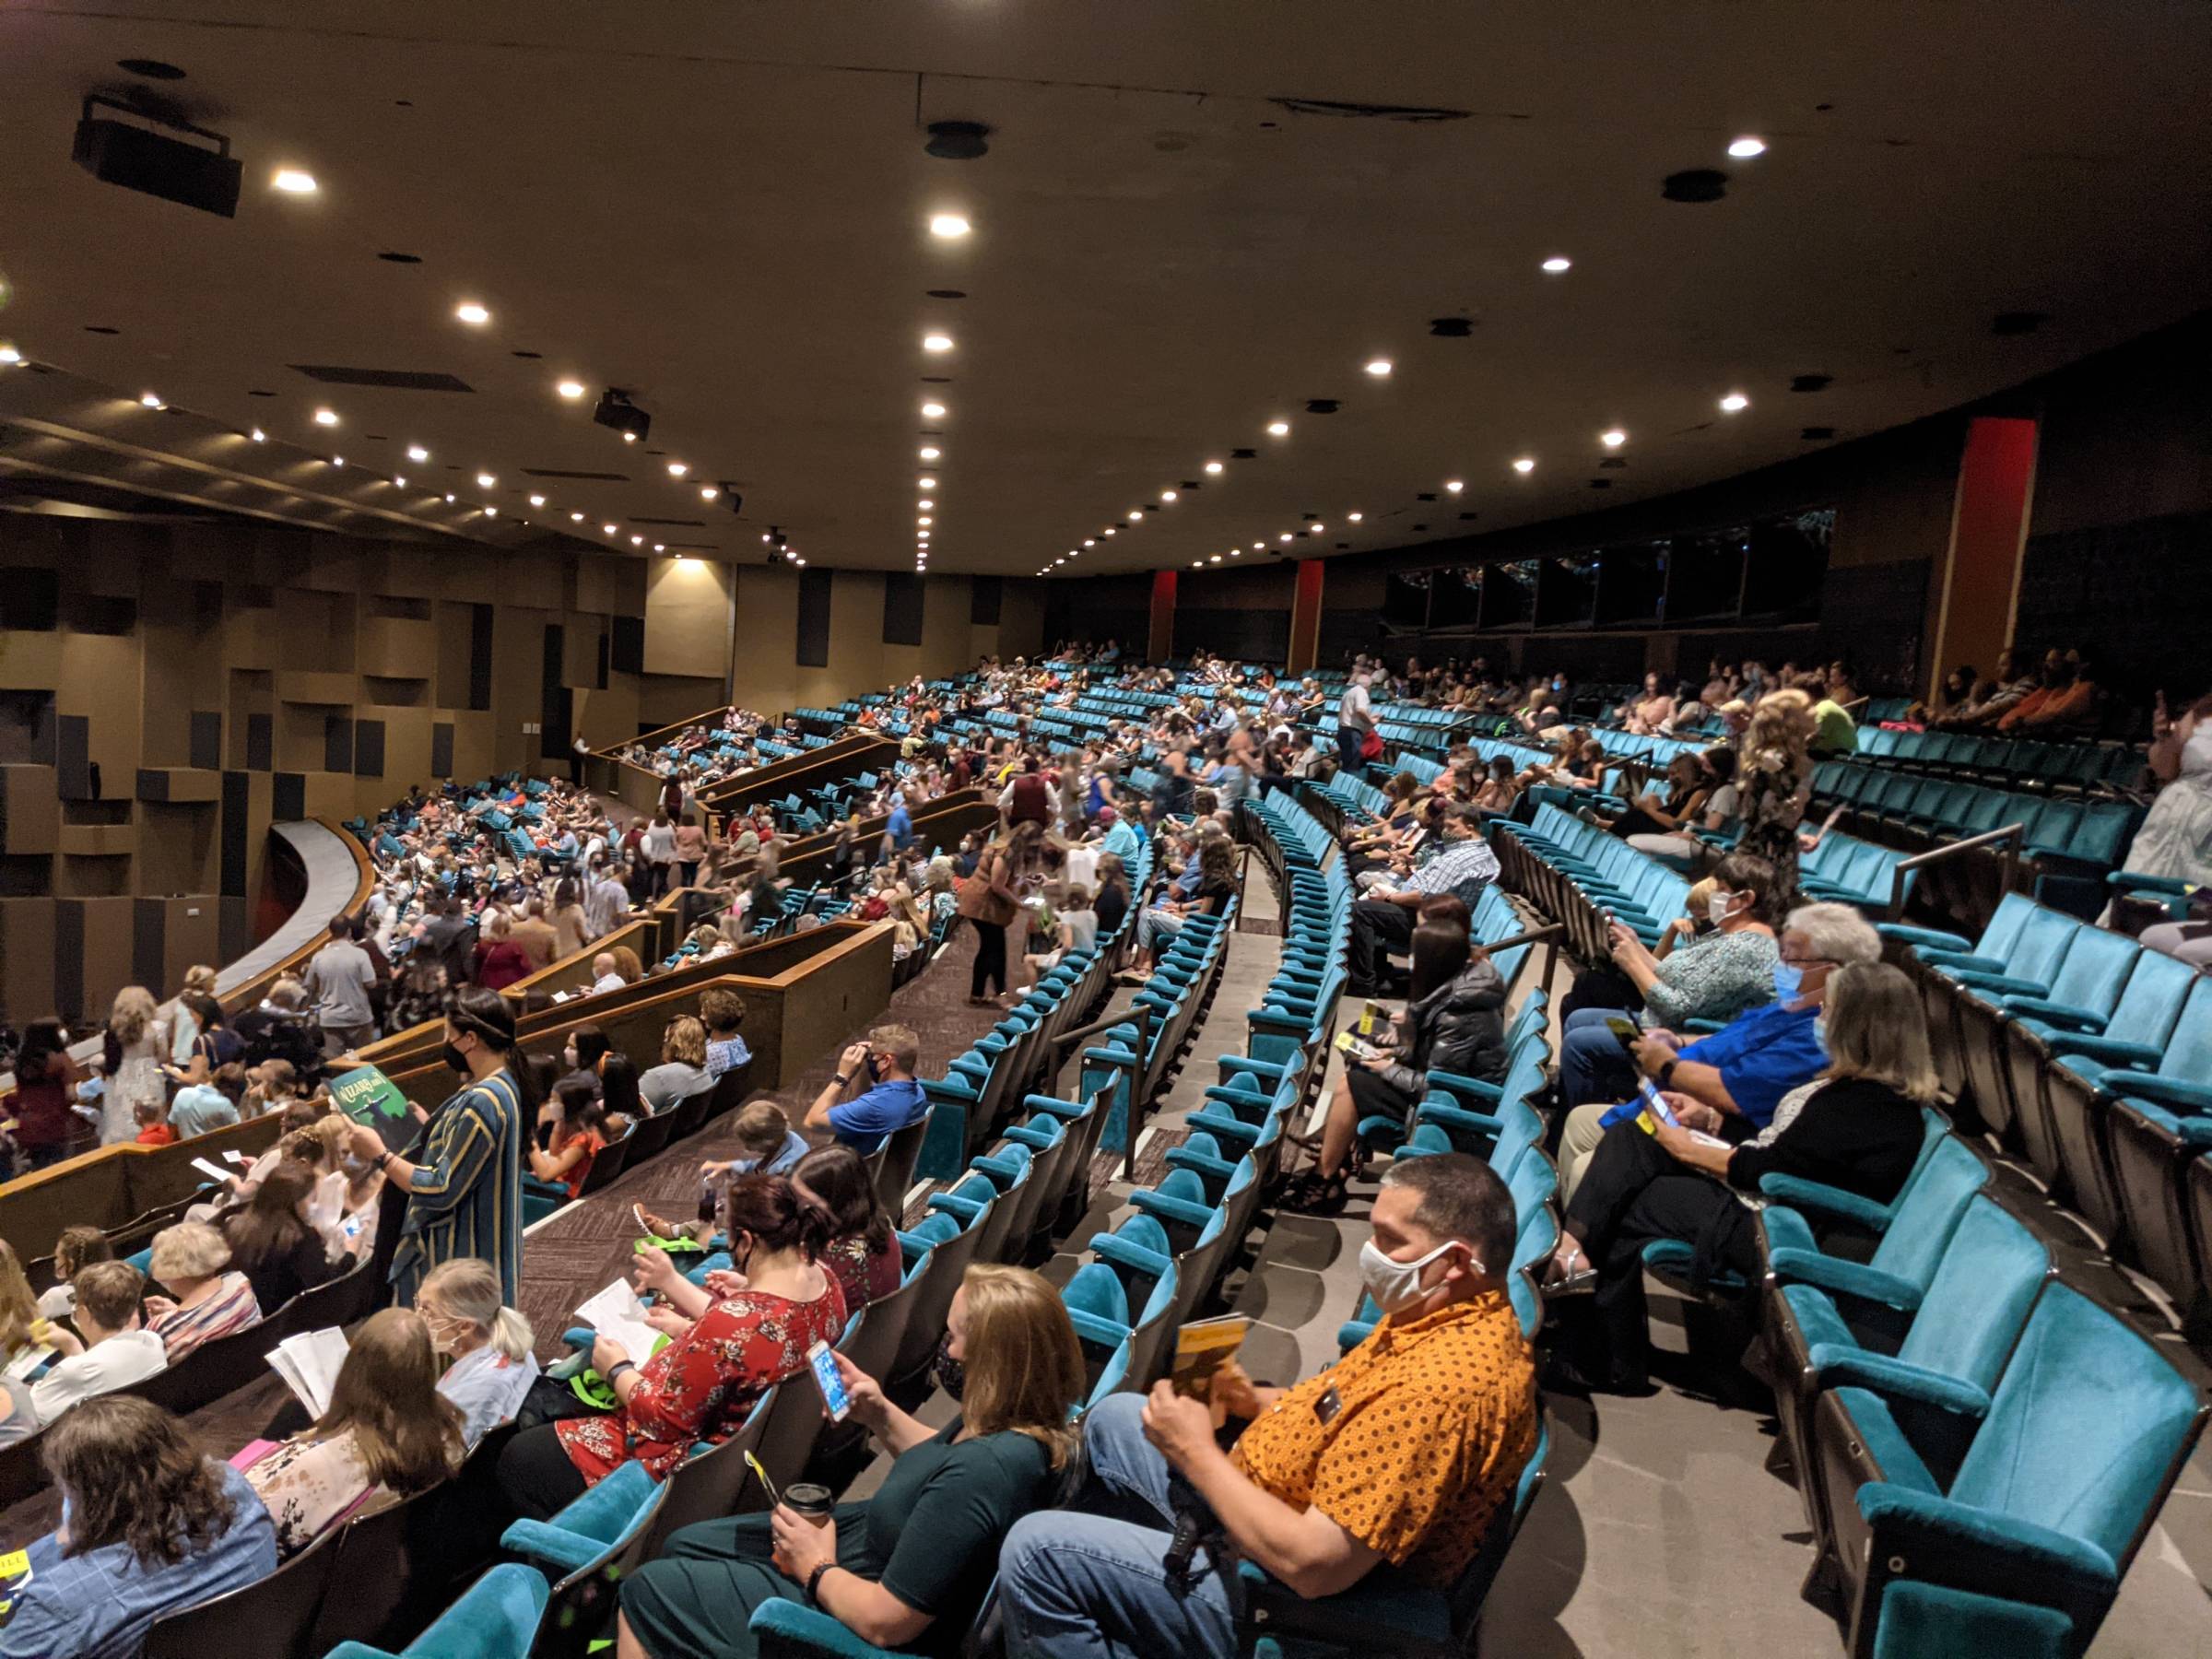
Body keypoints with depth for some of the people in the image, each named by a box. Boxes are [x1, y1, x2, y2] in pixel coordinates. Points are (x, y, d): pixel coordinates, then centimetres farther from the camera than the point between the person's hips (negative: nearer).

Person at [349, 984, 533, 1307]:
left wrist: (379, 1154, -16)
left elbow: (441, 1190, -23)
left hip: (463, 1258, -10)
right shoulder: (502, 1084, 5)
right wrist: (427, 1123, 11)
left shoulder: (482, 1102, -27)